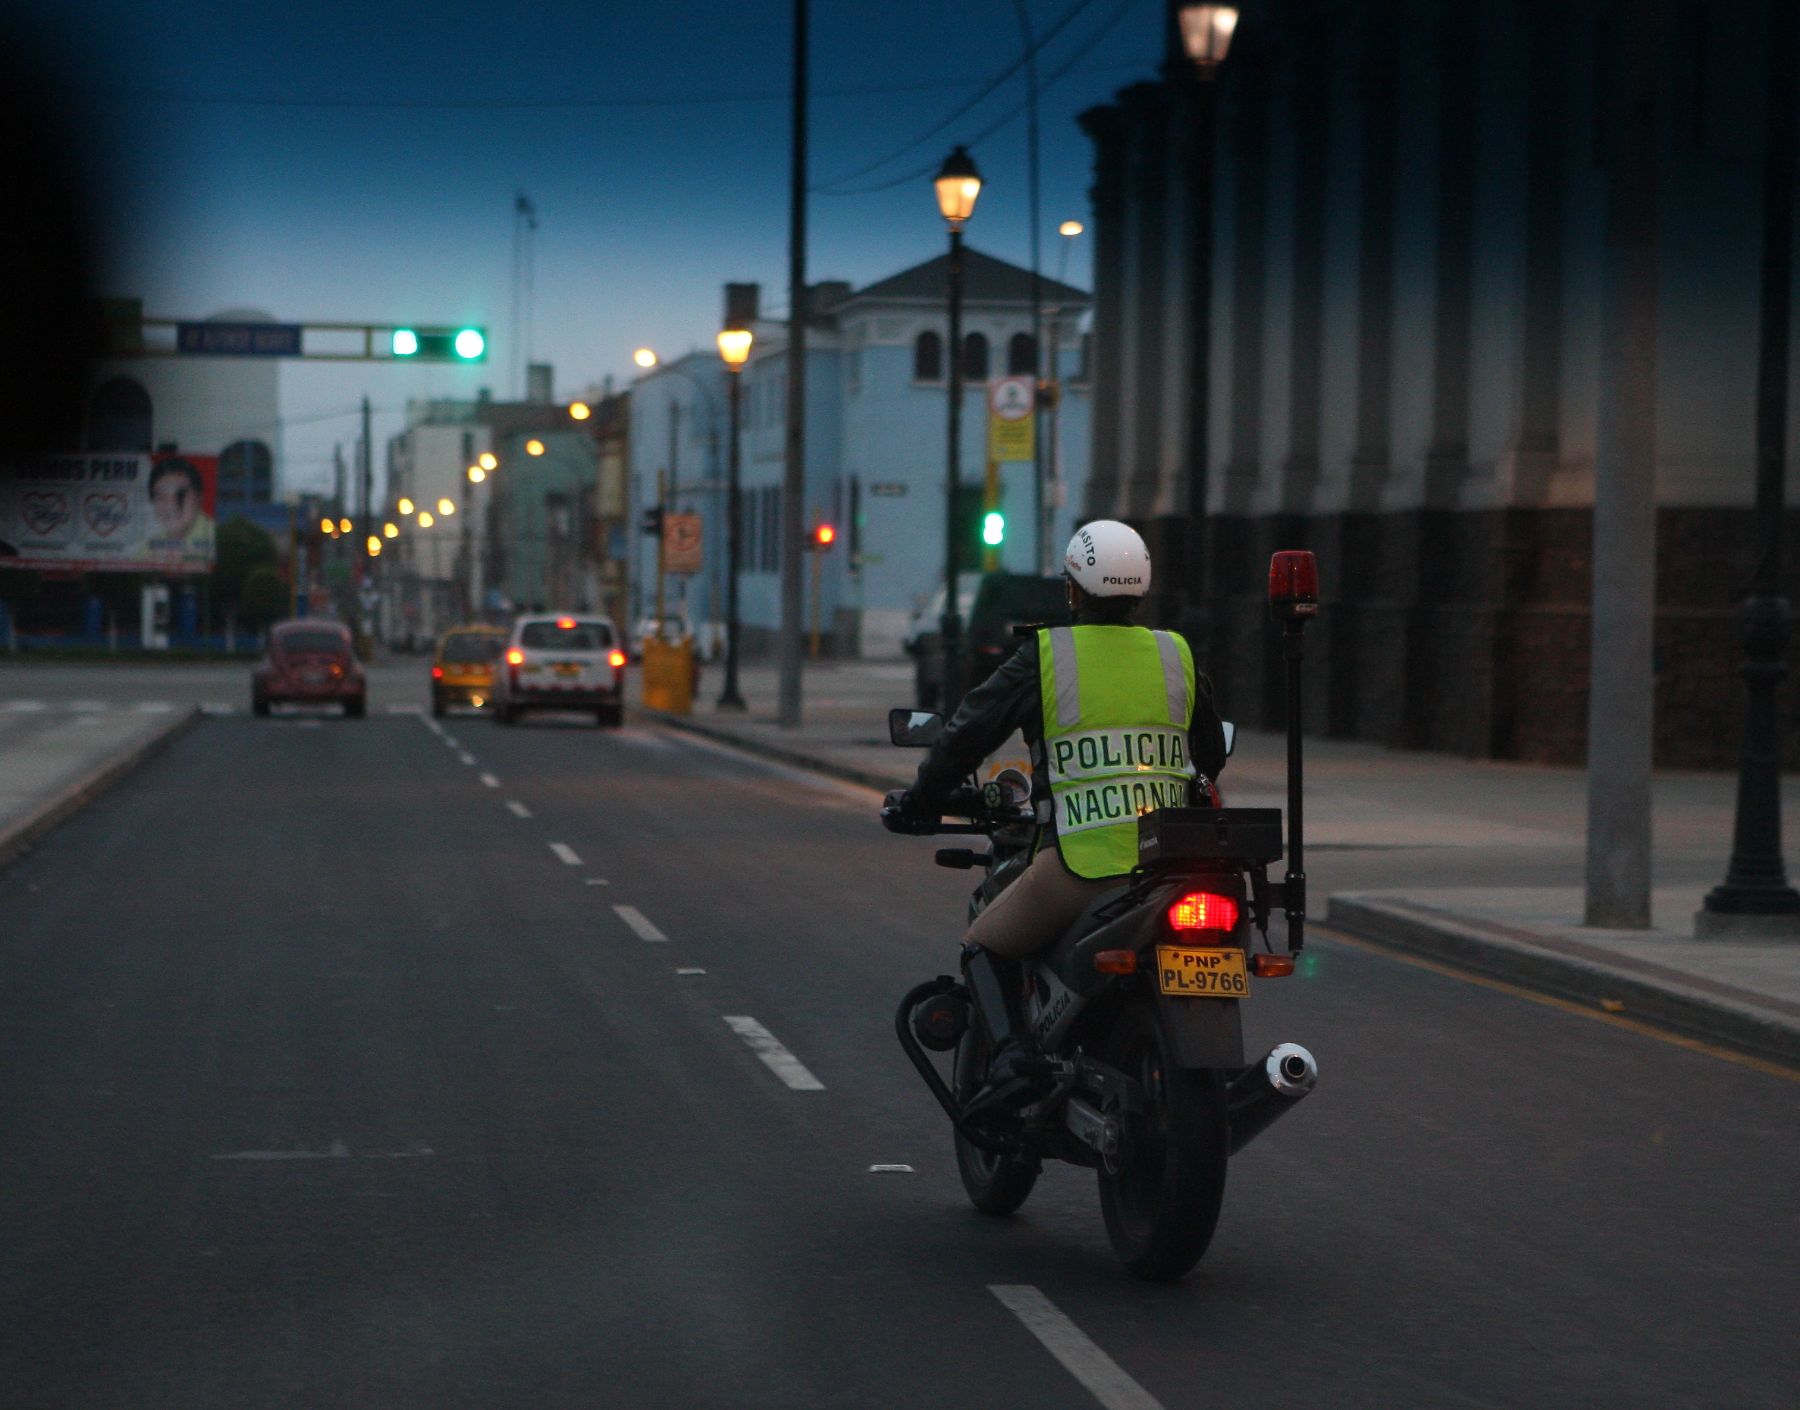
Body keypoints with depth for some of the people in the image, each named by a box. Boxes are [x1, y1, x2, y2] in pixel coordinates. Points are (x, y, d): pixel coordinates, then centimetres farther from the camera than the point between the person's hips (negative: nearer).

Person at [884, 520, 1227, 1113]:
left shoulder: (1044, 656, 0)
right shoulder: (1178, 655, 11)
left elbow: (966, 734, 4)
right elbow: (1212, 755, 25)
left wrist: (915, 805, 19)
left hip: (1079, 859, -4)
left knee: (984, 946, 16)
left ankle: (1011, 1058, -6)